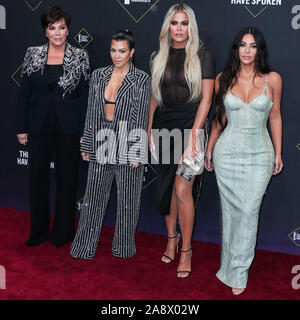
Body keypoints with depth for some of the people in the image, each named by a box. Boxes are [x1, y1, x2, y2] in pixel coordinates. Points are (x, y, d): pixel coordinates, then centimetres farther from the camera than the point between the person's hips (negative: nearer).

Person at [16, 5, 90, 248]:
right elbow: (25, 94, 6)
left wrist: (85, 132, -6)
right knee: (37, 176, 7)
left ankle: (63, 233, 22)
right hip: (40, 126, 2)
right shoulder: (33, 55, 4)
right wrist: (22, 128, 3)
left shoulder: (80, 57, -2)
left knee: (67, 178, 7)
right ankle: (39, 232, 23)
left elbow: (85, 97, -2)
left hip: (68, 127, -2)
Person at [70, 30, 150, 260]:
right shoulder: (99, 76, 7)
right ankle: (84, 247, 22)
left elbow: (141, 117, -7)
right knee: (94, 197, 10)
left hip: (128, 145, -3)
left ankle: (124, 247, 26)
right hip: (101, 144, 4)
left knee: (127, 200, 8)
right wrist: (86, 146, 9)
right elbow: (91, 113, 10)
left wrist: (137, 153, -11)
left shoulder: (141, 79, -4)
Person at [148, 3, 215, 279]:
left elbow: (206, 98, -6)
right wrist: (150, 130, 8)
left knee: (182, 189, -11)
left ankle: (186, 250, 4)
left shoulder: (203, 56, -1)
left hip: (191, 125, -4)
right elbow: (154, 97, 14)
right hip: (163, 125, 4)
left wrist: (194, 133, -15)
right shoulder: (159, 58, 11)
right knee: (166, 186, 9)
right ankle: (172, 238, 28)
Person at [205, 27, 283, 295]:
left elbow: (275, 117, 6)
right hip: (227, 153, 1)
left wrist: (278, 153, 6)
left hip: (259, 155, -1)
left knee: (249, 212, -1)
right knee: (230, 211, 8)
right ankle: (231, 265, 24)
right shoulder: (223, 79, 1)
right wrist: (209, 150, 11)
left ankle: (237, 272, 11)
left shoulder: (273, 79, -2)